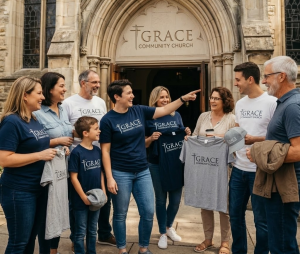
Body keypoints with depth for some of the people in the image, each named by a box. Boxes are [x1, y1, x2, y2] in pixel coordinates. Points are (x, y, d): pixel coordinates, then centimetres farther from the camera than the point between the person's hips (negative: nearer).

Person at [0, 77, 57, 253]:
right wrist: (40, 155, -23)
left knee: (31, 238, 22)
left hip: (39, 188, 8)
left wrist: (54, 148, 5)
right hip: (19, 191, -8)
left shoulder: (35, 120, 8)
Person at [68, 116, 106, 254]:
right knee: (80, 232, 12)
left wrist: (103, 192, 1)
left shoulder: (97, 150, 1)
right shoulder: (76, 152, -17)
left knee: (93, 231, 20)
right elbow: (73, 177, -15)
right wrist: (84, 197, -15)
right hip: (81, 200, -5)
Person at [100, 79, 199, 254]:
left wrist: (183, 98, 2)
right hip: (121, 173, -4)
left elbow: (165, 110, 11)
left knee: (148, 213, 9)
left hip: (143, 172, 4)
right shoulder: (108, 120, -9)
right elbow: (105, 151, -8)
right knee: (120, 214, 11)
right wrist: (109, 178, -12)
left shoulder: (139, 111, 2)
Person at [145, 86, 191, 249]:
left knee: (176, 199, 10)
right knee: (161, 199, 8)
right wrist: (151, 138, -19)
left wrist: (187, 134, -7)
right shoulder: (149, 118, -3)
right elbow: (143, 144, 0)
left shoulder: (176, 115, 5)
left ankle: (169, 227, 38)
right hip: (157, 164, -2)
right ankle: (162, 234, 28)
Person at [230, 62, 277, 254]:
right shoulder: (240, 104, 11)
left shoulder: (272, 103, -11)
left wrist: (255, 140, -20)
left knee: (261, 219, 9)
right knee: (235, 214, 16)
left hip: (260, 170, -6)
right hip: (239, 168, 7)